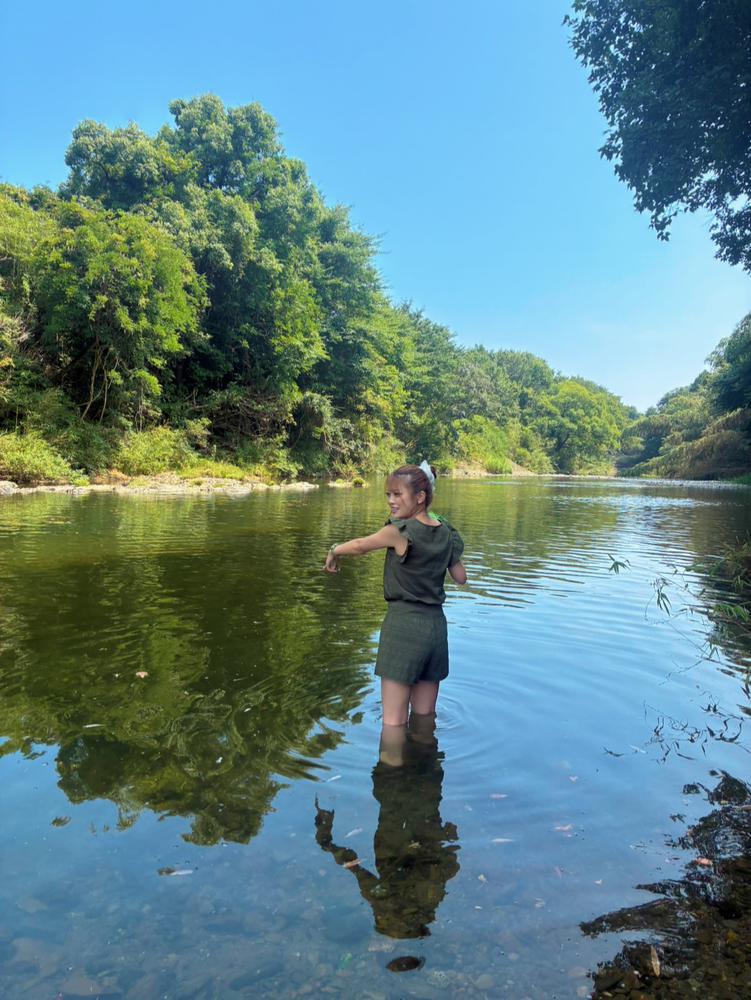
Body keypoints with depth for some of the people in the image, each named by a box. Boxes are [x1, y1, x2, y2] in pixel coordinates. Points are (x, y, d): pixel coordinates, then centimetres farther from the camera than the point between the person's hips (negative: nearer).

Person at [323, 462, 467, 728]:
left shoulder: (400, 531, -14)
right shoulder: (446, 533, 5)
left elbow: (359, 546, -1)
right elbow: (460, 577, 13)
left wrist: (333, 552, 18)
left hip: (403, 623, -7)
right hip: (436, 624, 7)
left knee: (393, 720, 1)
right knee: (425, 715, 19)